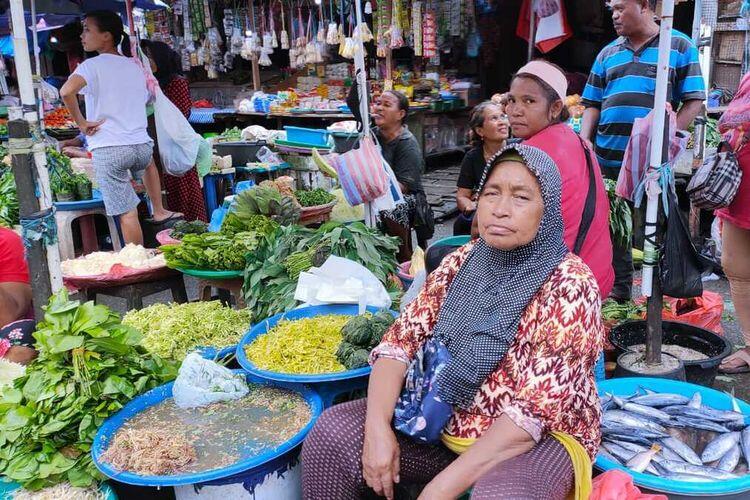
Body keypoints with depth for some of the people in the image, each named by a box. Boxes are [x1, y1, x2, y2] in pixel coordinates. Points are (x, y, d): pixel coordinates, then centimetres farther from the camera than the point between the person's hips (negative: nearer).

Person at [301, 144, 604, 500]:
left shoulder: (569, 286, -17)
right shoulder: (462, 262, 0)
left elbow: (534, 411, -23)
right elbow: (401, 340, -3)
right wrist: (378, 427, -19)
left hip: (541, 439, -5)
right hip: (446, 421, 5)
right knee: (332, 433, -9)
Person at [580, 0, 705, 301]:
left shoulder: (679, 46, 3)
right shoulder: (607, 54, 15)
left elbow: (694, 101, -2)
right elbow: (593, 104, 15)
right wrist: (584, 141, -1)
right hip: (608, 161, 4)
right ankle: (618, 293, 25)